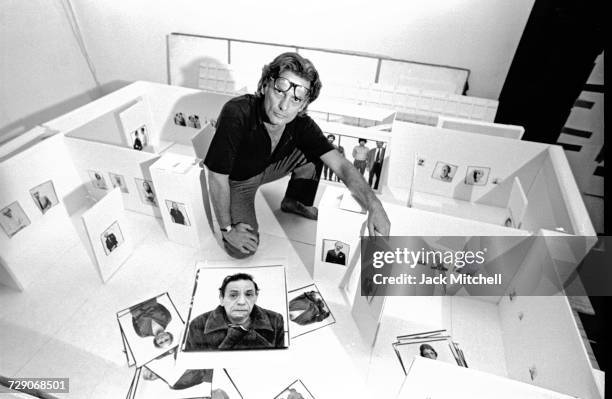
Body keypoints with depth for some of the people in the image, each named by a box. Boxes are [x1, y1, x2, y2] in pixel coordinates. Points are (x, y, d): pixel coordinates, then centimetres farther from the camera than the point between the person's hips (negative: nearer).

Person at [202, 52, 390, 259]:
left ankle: (294, 203, 13)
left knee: (312, 153, -14)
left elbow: (341, 165, -24)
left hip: (268, 167, 4)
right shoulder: (237, 114, -37)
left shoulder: (301, 124, -22)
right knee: (242, 249, -17)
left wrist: (374, 205, -38)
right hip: (235, 180, -4)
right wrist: (227, 228, -22)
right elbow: (217, 178, -29)